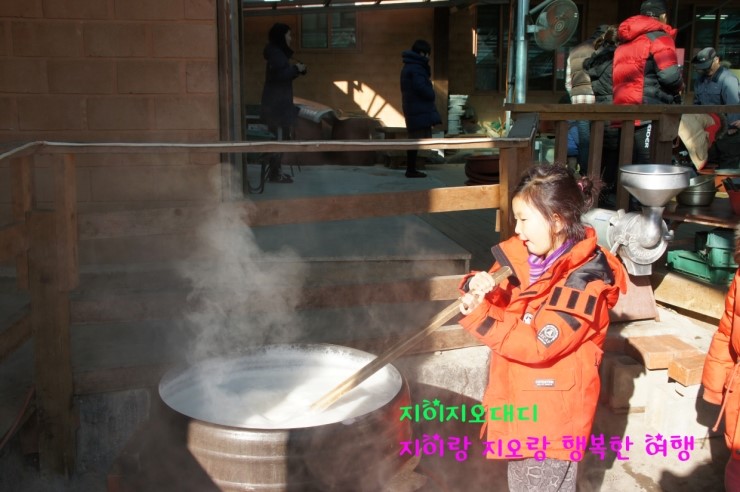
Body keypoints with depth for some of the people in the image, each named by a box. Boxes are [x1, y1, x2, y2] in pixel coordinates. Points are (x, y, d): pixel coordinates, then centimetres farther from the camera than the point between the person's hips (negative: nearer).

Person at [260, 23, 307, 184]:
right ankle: (275, 174, -6)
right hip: (276, 102, -10)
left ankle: (276, 171, 17)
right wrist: (295, 69, -12)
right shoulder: (275, 53, -13)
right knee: (278, 137, -9)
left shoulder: (280, 53, 17)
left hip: (281, 101, 10)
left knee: (281, 137, 11)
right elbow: (278, 75, -23)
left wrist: (296, 70, 7)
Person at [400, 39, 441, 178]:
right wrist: (431, 94, -6)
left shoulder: (408, 67, 19)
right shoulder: (415, 69, -14)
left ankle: (411, 169, 18)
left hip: (413, 109, 10)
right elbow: (422, 88, -21)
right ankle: (411, 170, -5)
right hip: (419, 111, -10)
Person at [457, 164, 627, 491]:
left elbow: (537, 346, -27)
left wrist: (478, 316, -28)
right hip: (522, 407, 8)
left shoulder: (583, 281, -23)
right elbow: (505, 306, 8)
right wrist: (480, 287, -14)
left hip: (552, 416, -8)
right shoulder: (532, 259, 0)